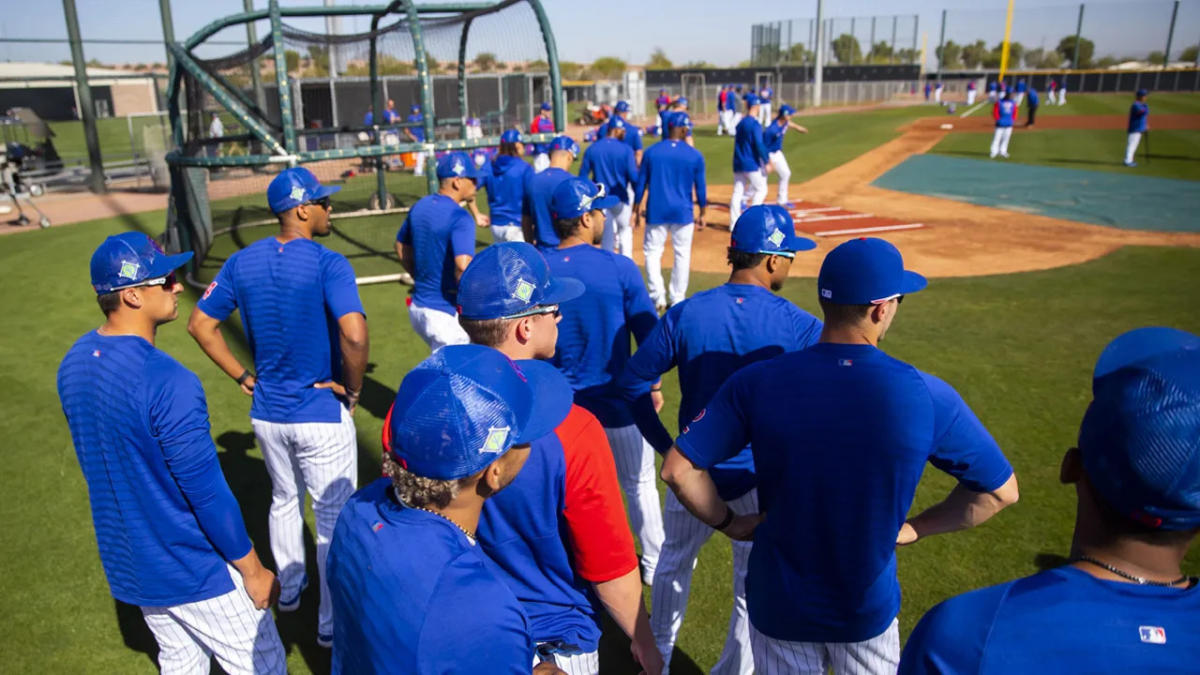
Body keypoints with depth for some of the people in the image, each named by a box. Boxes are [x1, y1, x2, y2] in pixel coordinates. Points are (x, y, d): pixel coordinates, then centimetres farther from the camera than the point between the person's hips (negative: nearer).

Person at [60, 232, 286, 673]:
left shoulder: (74, 364, -2)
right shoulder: (167, 380, -29)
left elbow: (103, 462, 10)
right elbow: (207, 492, -24)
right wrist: (253, 570, -11)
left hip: (128, 566, 8)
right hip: (194, 571, -8)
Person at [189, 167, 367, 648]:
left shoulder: (242, 263, -1)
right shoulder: (328, 265, -21)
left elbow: (200, 324, 4)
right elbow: (354, 334, -34)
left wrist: (243, 376, 9)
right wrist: (353, 388, -16)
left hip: (266, 412, 6)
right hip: (322, 415, -6)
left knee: (285, 500, 27)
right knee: (333, 516, 10)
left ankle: (289, 588, 48)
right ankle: (332, 624, 23)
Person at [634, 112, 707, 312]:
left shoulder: (651, 152, -2)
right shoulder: (695, 155, -4)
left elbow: (641, 184, 2)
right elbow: (700, 188, 1)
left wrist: (638, 210, 12)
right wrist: (702, 214, 11)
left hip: (656, 212, 0)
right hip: (683, 213, 0)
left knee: (652, 252, 9)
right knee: (682, 254, 11)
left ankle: (658, 296, -3)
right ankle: (677, 299, 15)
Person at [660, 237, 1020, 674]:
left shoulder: (758, 382, -18)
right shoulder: (929, 397, -18)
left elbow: (677, 469, -16)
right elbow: (1001, 491, -7)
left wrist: (728, 522, -1)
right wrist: (911, 529, 2)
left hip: (778, 604, 1)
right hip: (869, 612, 0)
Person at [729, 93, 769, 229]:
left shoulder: (740, 123, 11)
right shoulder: (755, 124, -13)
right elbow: (759, 145, -20)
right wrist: (767, 162, -16)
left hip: (738, 164, 7)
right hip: (752, 164, -7)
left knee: (737, 192, 7)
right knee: (761, 189, 6)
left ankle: (734, 223, 6)